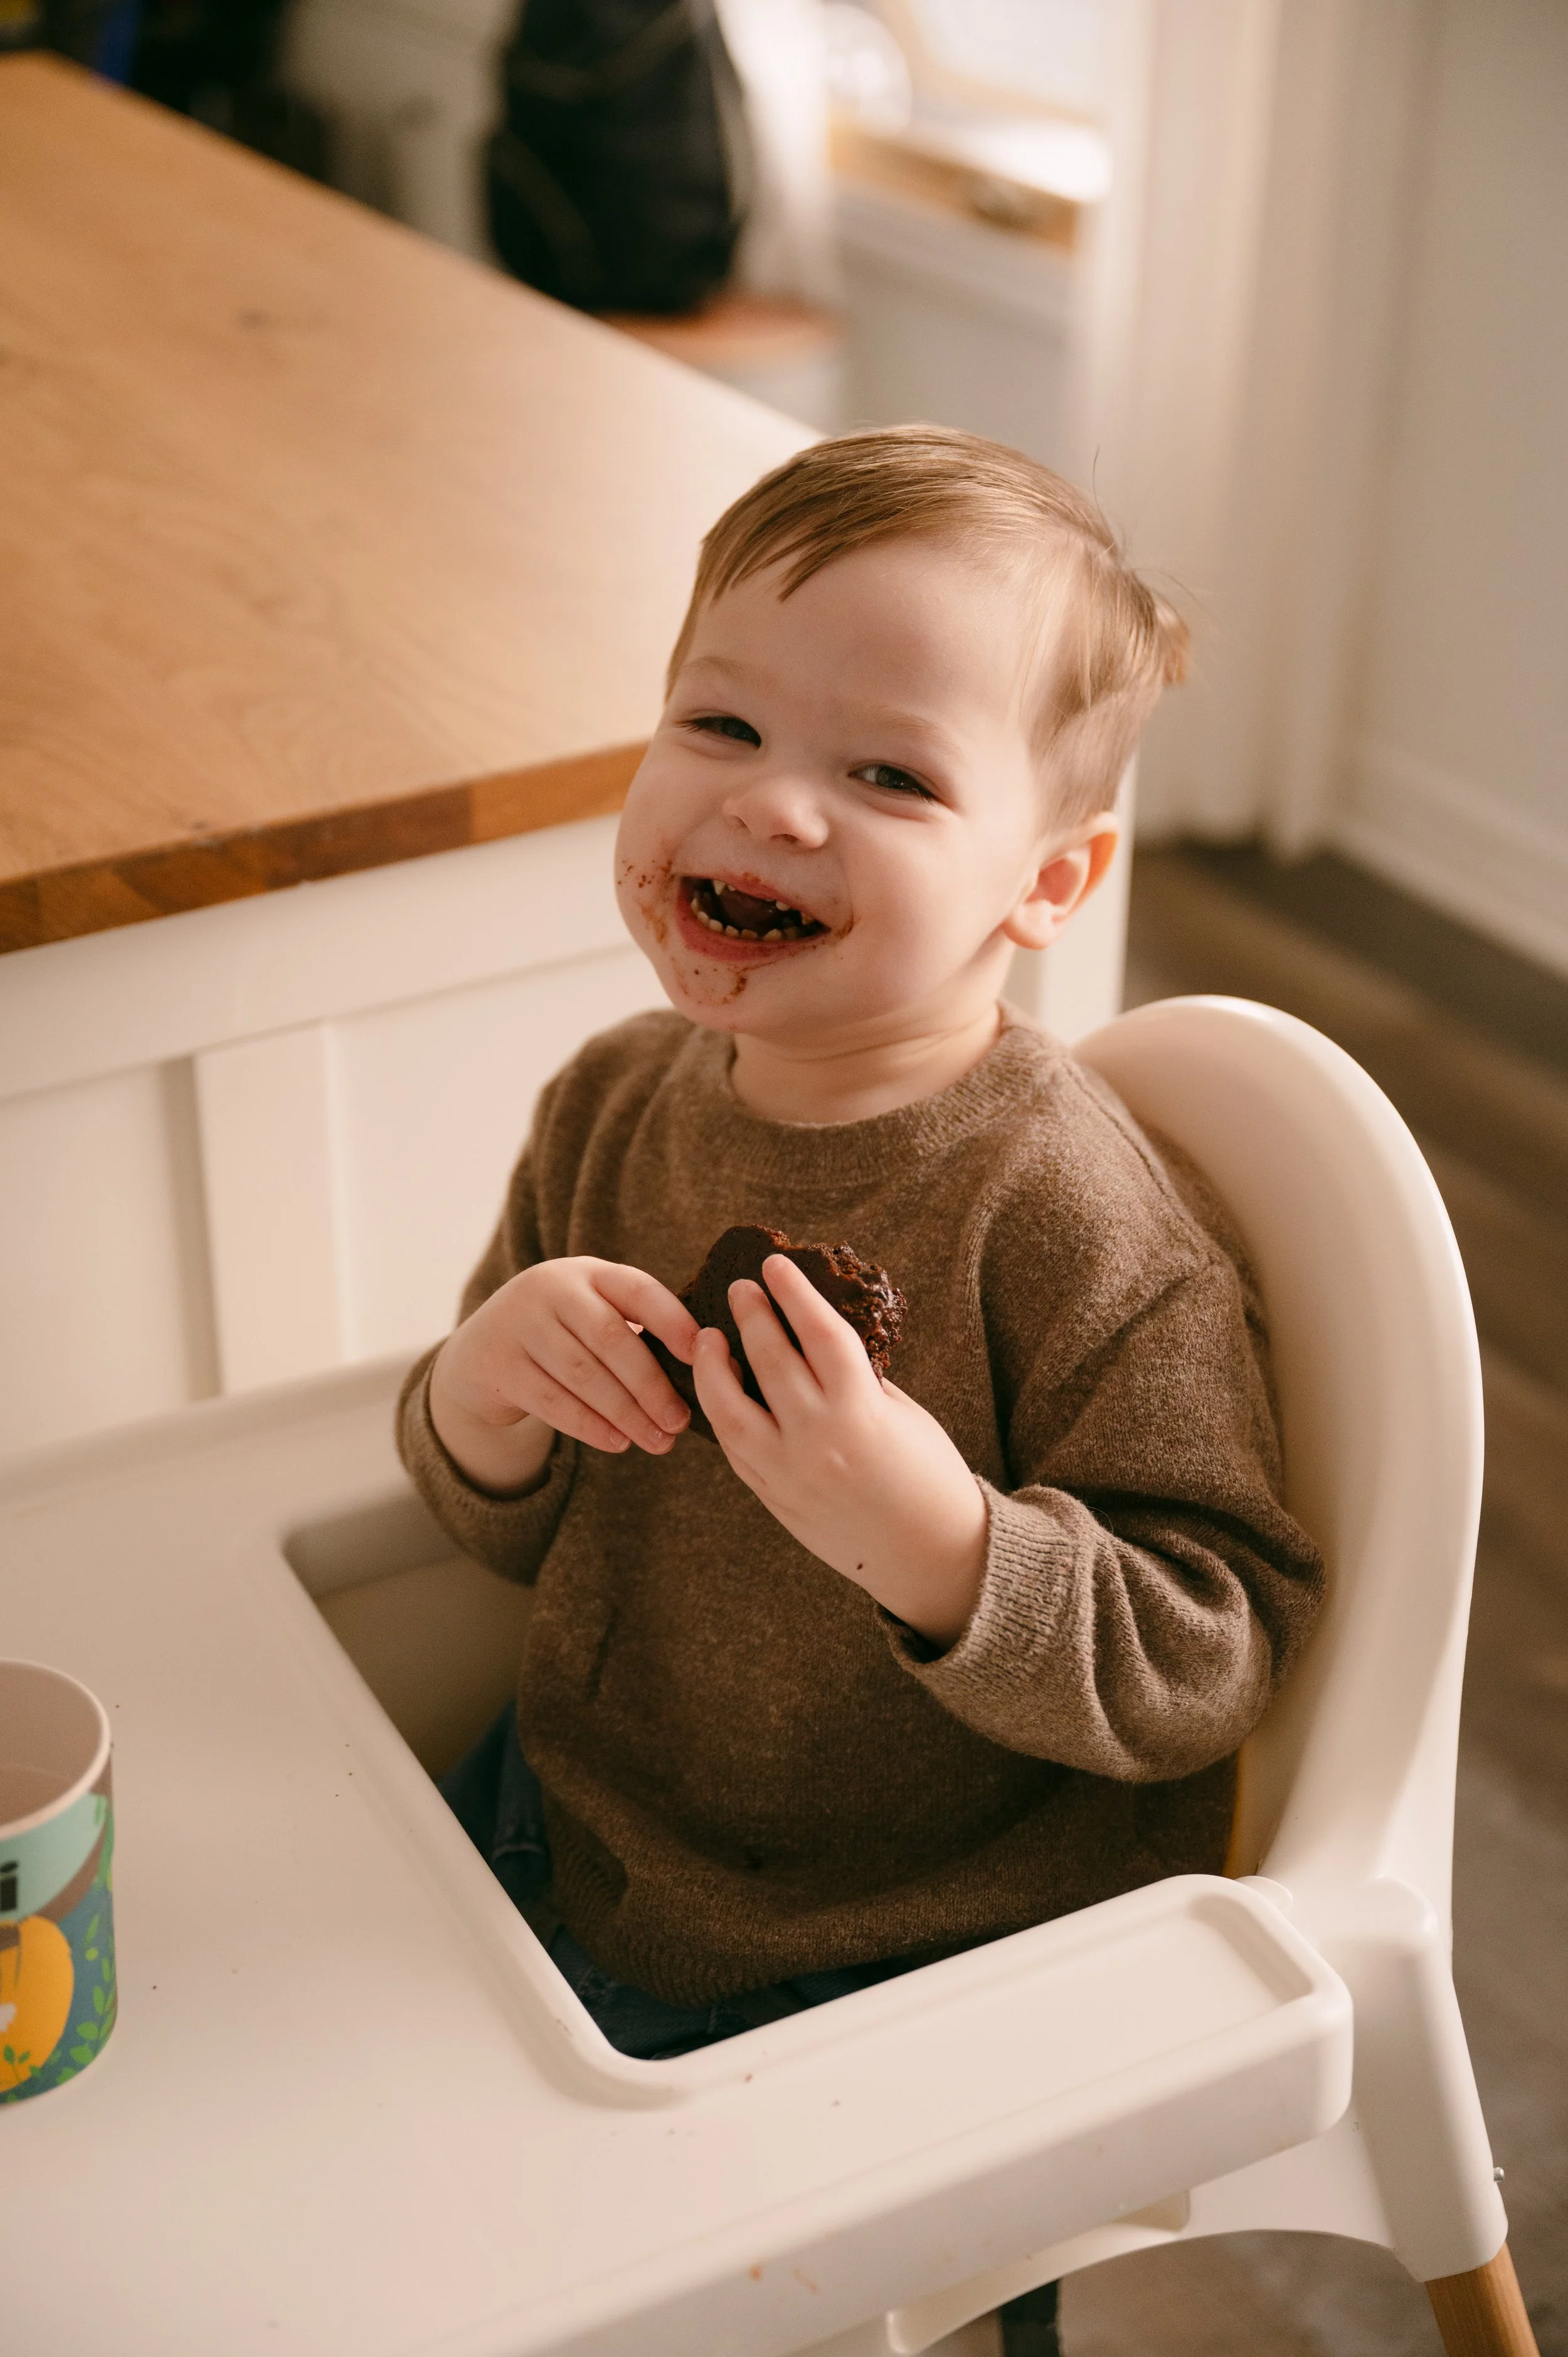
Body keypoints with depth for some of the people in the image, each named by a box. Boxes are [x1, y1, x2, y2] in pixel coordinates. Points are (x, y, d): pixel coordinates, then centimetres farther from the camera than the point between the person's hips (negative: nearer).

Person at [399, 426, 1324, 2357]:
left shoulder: (1084, 1228, -24)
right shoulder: (615, 1108, -5)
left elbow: (1209, 1664, -22)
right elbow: (514, 1534, 4)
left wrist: (939, 1544, -38)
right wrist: (479, 1402, -19)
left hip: (915, 1969, -6)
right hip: (573, 1837, 6)